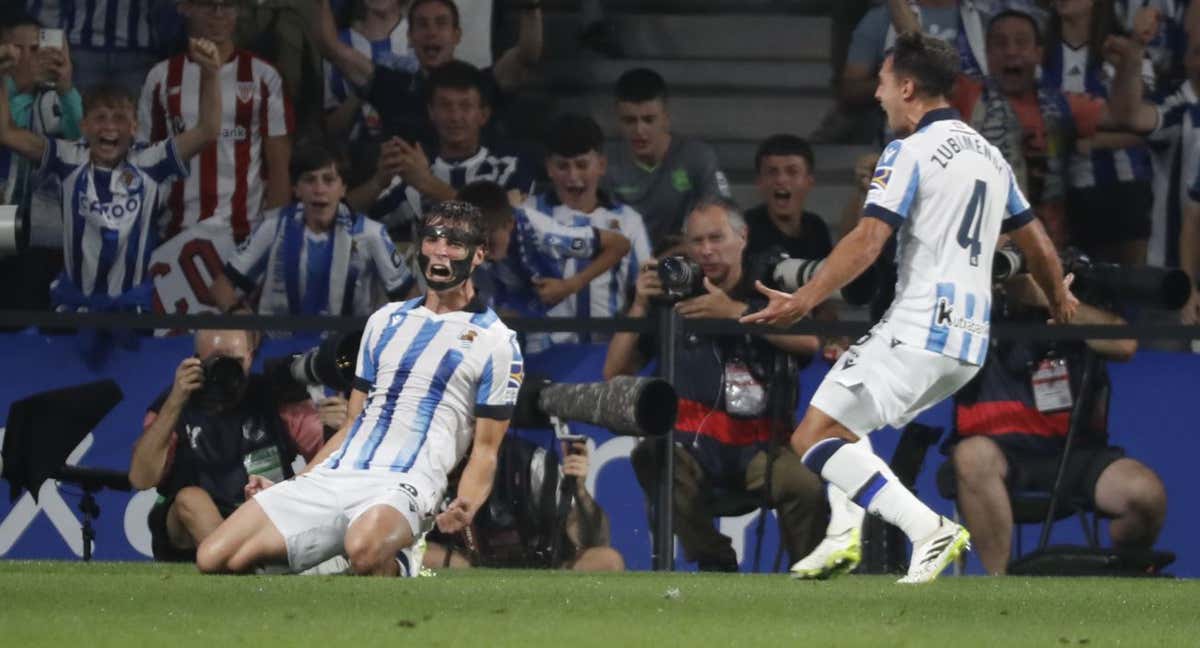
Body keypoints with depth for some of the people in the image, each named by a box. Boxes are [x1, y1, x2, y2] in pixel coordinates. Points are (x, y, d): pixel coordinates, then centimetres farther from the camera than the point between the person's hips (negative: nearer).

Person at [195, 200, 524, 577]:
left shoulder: (495, 341, 7)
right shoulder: (386, 320, 23)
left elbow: (485, 450, 3)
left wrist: (464, 509, -17)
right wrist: (287, 491, 16)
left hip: (402, 488, -5)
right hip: (333, 476, 5)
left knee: (364, 551, -42)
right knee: (214, 560, -14)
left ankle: (400, 565, -7)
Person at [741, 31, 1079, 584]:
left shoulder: (910, 152, -7)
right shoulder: (990, 155, 17)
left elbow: (867, 242, -18)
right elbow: (1035, 241, 27)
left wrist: (803, 301, -21)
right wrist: (1060, 301, 44)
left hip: (917, 331, -9)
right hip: (969, 345, 9)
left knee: (812, 439, -11)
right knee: (843, 424, 26)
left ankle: (928, 528, -24)